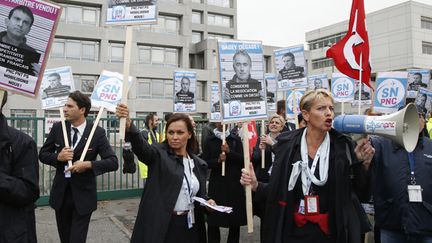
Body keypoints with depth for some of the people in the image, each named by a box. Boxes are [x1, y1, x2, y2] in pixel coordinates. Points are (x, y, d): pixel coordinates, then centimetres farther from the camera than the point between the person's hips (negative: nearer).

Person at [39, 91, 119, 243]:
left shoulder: (97, 133, -11)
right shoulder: (58, 128, -1)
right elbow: (43, 154, 7)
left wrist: (88, 164, -27)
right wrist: (58, 157, -14)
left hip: (83, 195, -4)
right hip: (60, 193, 4)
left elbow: (113, 162, -13)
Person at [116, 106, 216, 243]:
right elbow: (141, 146, -27)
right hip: (160, 226, -3)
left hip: (188, 227, 4)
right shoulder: (159, 154, -6)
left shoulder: (198, 164, 6)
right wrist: (128, 124, -46)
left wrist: (208, 202, -8)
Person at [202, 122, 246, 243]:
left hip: (234, 183, 1)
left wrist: (229, 151, -16)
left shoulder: (236, 139, 5)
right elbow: (205, 162, 0)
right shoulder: (209, 140, 4)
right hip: (216, 183, -1)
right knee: (213, 221, 0)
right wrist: (218, 160, -17)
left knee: (235, 221, 8)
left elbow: (243, 159, -3)